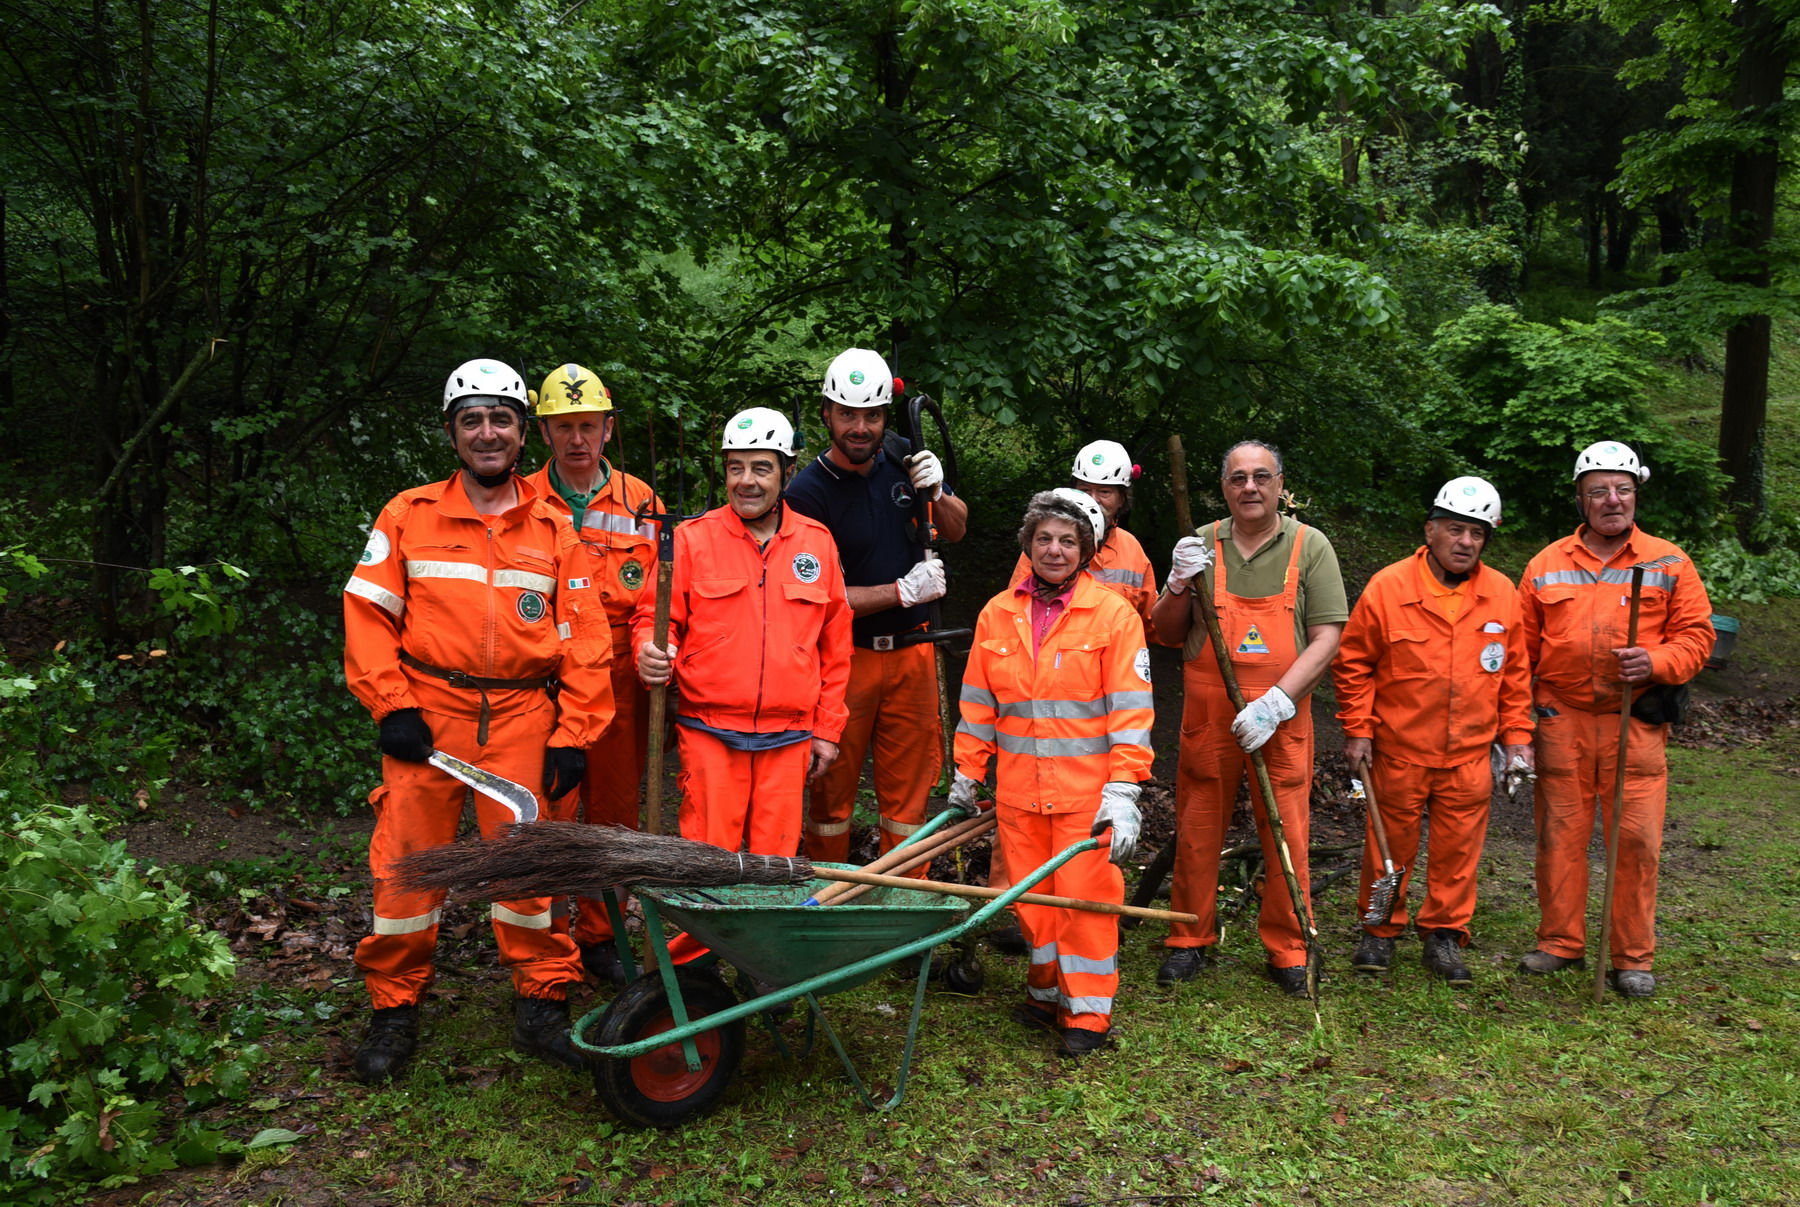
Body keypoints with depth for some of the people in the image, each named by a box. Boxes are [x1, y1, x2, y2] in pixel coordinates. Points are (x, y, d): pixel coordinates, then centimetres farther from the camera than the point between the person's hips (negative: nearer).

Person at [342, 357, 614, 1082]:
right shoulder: (409, 516, 4)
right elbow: (367, 612, 4)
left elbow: (586, 637, 5)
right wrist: (393, 707, -6)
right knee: (406, 862, 2)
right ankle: (394, 1010, 19)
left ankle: (542, 1007, 18)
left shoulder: (554, 529, 7)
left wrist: (574, 737, -2)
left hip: (522, 718, 1)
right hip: (427, 713, 0)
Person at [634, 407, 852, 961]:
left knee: (774, 860, 5)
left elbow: (834, 645, 12)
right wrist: (651, 651, -18)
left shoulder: (816, 542, 8)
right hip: (708, 730, -2)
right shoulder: (692, 538, 2)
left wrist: (827, 729, 11)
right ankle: (693, 961, 16)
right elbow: (656, 615, 6)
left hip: (788, 736, 2)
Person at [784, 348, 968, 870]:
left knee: (908, 789, 10)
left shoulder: (899, 459, 2)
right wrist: (903, 591, -17)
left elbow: (956, 530, 14)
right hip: (844, 656, -4)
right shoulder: (807, 492, -14)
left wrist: (936, 493, -7)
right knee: (832, 790, 7)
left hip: (912, 652, 4)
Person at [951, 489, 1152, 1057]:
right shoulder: (998, 614, 7)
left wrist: (1123, 792, -15)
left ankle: (1087, 1010, 14)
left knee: (1085, 895, 0)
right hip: (1019, 789, 4)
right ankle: (1047, 989, 29)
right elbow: (979, 701, 13)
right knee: (1031, 897, 11)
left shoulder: (1113, 614, -4)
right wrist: (966, 774, 13)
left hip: (1087, 790, -4)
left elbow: (1130, 709, -8)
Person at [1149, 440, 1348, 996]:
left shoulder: (1310, 547, 0)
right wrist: (1179, 585, -9)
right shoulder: (1202, 545, 6)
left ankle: (1288, 950, 19)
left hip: (1282, 718, -1)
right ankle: (1190, 940, 23)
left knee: (1286, 837, 3)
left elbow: (1325, 639, -5)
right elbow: (1167, 635, 11)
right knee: (1196, 830, 7)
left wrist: (1273, 704, -15)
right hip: (1207, 716, 2)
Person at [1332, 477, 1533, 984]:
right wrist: (1357, 729, -5)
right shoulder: (1388, 587, -8)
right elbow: (1353, 662, -2)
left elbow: (1515, 671, 11)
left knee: (1458, 847, 9)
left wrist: (1516, 735, 8)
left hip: (1470, 752, 2)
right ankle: (1380, 931, 25)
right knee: (1391, 843, 9)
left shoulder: (1501, 593, 2)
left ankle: (1444, 936, 25)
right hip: (1399, 749, -2)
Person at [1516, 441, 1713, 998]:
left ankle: (1633, 956, 12)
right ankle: (1560, 941, 20)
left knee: (1636, 837, -2)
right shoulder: (1547, 564, 9)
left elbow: (1696, 635, 5)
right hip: (1562, 721, 1)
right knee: (1559, 833, 5)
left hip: (1635, 722, -1)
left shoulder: (1669, 563, 6)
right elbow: (1522, 646, 11)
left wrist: (1655, 662, -16)